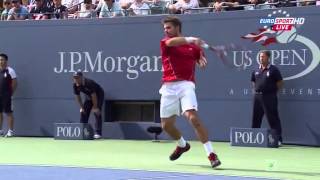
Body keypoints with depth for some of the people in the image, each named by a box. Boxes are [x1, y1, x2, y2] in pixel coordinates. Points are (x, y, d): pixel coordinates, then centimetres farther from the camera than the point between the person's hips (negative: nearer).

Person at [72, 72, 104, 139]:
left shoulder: (89, 83, -35)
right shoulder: (75, 85, -16)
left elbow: (94, 96, -30)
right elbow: (78, 97, -3)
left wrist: (95, 107, -25)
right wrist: (82, 107, -3)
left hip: (98, 95, -7)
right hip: (88, 97, 7)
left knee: (97, 113, -18)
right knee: (83, 113, -1)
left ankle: (97, 133, -20)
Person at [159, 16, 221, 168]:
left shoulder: (192, 46, 9)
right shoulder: (165, 42, 7)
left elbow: (201, 58, 11)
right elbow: (171, 42, -16)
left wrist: (202, 60, -14)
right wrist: (191, 39, -29)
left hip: (186, 85, -3)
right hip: (169, 87, 3)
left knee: (193, 117, -23)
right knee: (166, 124, 10)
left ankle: (210, 154, -21)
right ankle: (182, 144, 41)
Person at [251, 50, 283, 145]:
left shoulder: (273, 69, -4)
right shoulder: (256, 70, 11)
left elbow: (280, 82, -3)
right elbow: (253, 81, 26)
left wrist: (272, 90, -3)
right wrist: (256, 89, 13)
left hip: (269, 97, -6)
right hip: (257, 97, 6)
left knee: (273, 119, -6)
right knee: (256, 119, 9)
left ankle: (278, 139, -5)